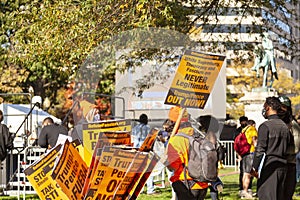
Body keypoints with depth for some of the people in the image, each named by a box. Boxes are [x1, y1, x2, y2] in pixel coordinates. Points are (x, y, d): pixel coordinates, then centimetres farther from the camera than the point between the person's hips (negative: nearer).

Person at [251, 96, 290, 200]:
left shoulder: (265, 126, -10)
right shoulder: (285, 126, 12)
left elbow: (260, 149, -12)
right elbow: (287, 147, 16)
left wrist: (255, 168, -9)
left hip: (269, 166, -7)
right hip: (283, 166, 7)